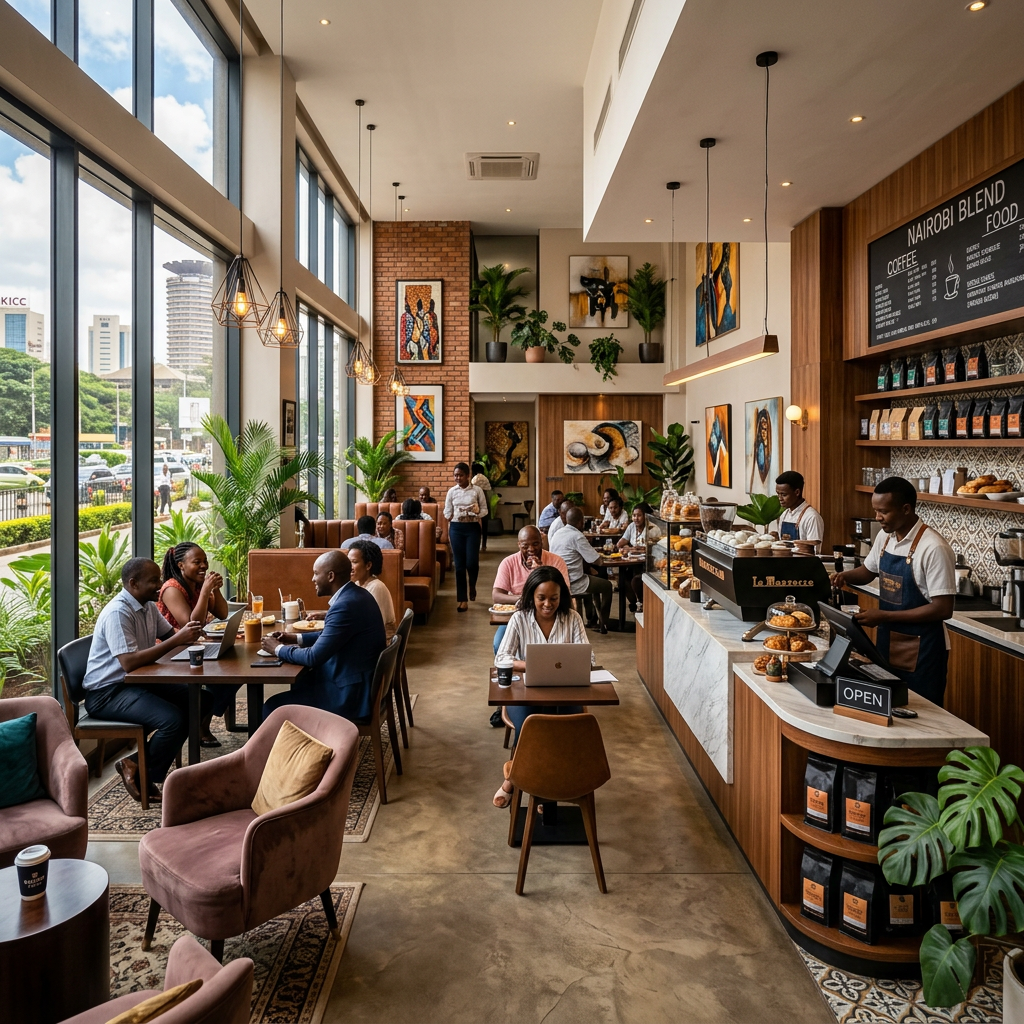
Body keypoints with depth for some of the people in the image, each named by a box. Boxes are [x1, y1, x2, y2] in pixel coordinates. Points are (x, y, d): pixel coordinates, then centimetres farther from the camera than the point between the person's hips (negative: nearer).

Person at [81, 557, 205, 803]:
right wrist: (176, 640, -31)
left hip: (137, 681, 9)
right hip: (107, 692, -9)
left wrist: (188, 633, -9)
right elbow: (129, 663, -31)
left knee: (200, 700, -3)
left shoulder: (148, 605, 6)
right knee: (174, 719, -28)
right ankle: (140, 772, -2)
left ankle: (146, 756, 5)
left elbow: (170, 633, 16)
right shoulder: (118, 612, -23)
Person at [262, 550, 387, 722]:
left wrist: (278, 648, -8)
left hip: (352, 694, -10)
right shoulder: (355, 594, 6)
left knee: (273, 708, -3)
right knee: (300, 680, 27)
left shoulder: (346, 605, -25)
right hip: (360, 680, 10)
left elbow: (314, 657, -23)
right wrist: (296, 638, 11)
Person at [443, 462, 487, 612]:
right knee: (459, 564, 2)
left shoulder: (477, 490, -1)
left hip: (472, 528, -1)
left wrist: (476, 514, -18)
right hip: (456, 528, 2)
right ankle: (462, 599, 8)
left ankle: (472, 586, 26)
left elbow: (484, 509, 2)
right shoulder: (451, 491, 5)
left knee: (472, 562, -9)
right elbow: (448, 513, 8)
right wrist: (448, 533, 2)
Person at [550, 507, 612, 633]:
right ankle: (603, 623, 19)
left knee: (593, 577, 30)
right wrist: (598, 554, 5)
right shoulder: (577, 536, -19)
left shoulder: (558, 533, 7)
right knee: (607, 585, 11)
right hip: (572, 584, -9)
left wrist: (592, 551, 13)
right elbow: (596, 560, -16)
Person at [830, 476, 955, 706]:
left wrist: (884, 616, -21)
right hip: (886, 643, 7)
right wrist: (845, 576, -2)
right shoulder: (884, 536, 2)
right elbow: (868, 571, 20)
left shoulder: (934, 548, -20)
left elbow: (943, 609, -21)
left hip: (920, 651, -7)